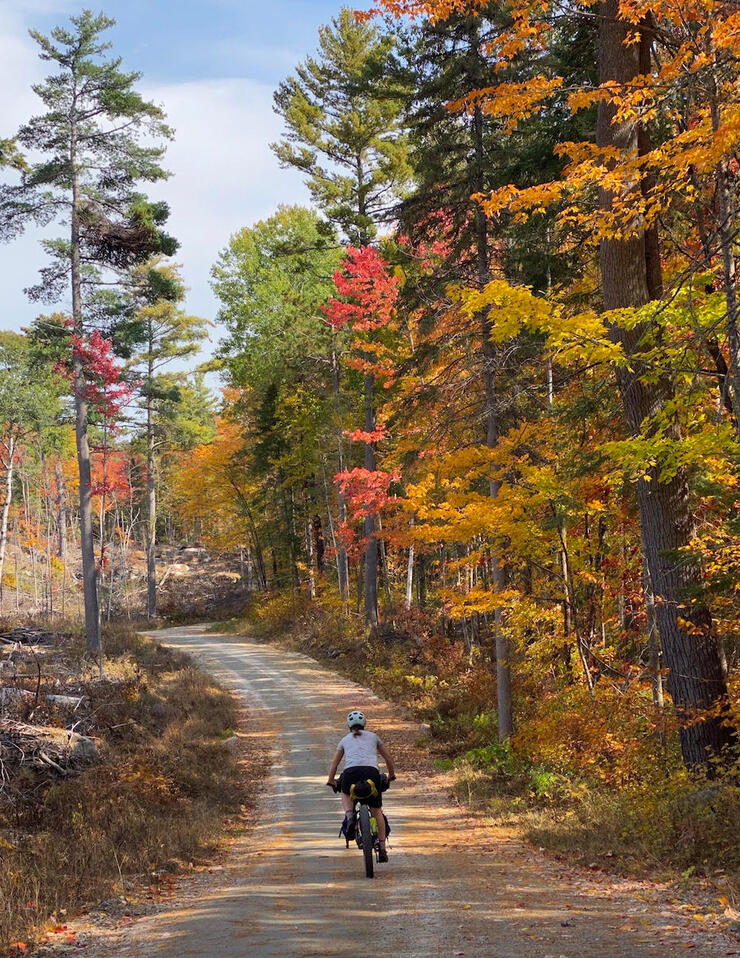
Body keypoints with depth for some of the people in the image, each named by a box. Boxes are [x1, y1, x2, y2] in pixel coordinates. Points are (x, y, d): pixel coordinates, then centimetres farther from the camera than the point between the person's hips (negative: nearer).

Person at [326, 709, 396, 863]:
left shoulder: (345, 739, 26)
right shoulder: (373, 736, 26)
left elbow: (334, 763, 30)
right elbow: (388, 758, 32)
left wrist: (330, 781, 44)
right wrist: (391, 775, 46)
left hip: (351, 771, 0)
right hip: (371, 771, 0)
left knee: (346, 794, 34)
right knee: (376, 811, 14)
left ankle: (349, 815, 3)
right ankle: (382, 848, 8)